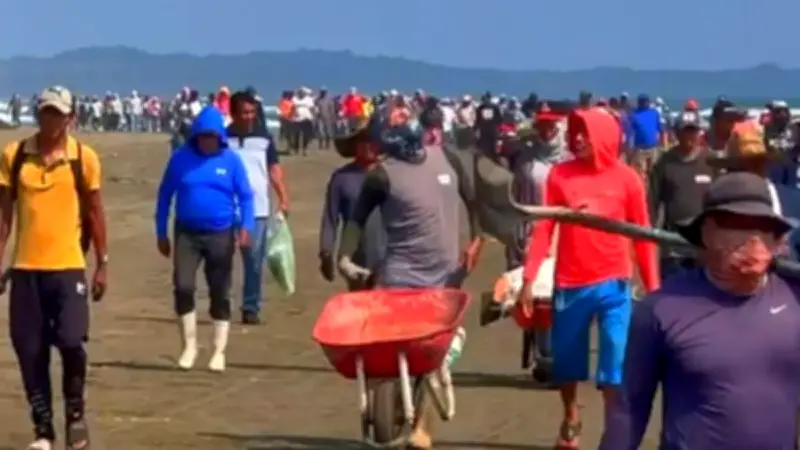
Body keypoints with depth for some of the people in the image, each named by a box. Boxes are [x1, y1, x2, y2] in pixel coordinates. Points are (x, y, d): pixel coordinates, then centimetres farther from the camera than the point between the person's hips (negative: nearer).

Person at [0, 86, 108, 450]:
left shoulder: (84, 157, 0)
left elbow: (95, 213, 6)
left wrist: (102, 264, 4)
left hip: (68, 266, -2)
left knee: (71, 342, -12)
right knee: (30, 351, 4)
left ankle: (75, 415, 12)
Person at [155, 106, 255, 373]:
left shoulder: (231, 160, -2)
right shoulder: (181, 158, 0)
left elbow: (245, 196, 0)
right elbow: (165, 195, 7)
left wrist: (246, 226, -17)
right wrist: (161, 233, 6)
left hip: (221, 235, 0)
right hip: (186, 234, 0)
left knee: (220, 294, 6)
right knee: (183, 287, -12)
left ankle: (219, 351, 15)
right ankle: (189, 345, 5)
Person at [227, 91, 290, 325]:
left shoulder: (264, 137, 6)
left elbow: (274, 168, 8)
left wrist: (283, 197, -2)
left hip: (258, 208, 1)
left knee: (254, 260, 2)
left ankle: (251, 308, 9)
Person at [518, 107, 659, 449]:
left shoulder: (626, 178, -5)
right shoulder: (560, 175, -3)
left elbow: (642, 236, 0)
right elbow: (543, 229, -2)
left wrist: (652, 287, 1)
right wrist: (529, 279, -7)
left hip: (613, 285, -2)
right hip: (569, 285, 2)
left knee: (614, 370, -2)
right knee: (566, 363, 18)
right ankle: (570, 418, 44)